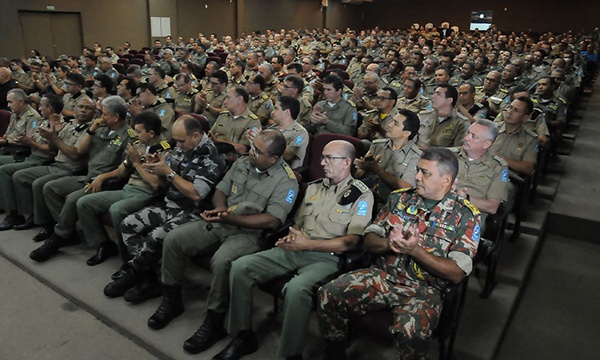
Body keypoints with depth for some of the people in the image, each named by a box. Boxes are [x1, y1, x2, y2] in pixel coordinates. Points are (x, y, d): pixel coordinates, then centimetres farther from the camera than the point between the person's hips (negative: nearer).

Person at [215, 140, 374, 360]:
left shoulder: (361, 195, -3)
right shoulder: (314, 187, 17)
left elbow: (351, 242, -11)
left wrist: (307, 244, -16)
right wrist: (291, 237, -2)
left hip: (326, 257, -6)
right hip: (295, 250, 7)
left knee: (297, 288, -38)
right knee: (240, 267, -12)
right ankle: (243, 336, 2)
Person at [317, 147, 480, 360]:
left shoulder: (465, 216, -3)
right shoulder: (399, 198, 8)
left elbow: (457, 273, -9)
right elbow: (368, 241, 8)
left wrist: (416, 250, -21)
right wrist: (388, 244, -15)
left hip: (424, 289, -3)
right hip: (382, 276, 4)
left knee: (411, 332, -35)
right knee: (328, 295, -18)